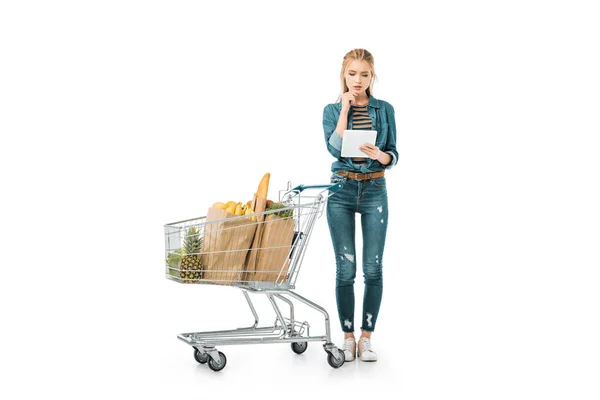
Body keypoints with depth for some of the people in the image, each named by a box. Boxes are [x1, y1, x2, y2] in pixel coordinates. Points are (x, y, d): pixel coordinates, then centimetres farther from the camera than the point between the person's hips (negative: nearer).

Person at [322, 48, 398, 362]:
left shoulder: (385, 109, 5)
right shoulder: (332, 110, 2)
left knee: (373, 267, 0)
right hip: (341, 191, -1)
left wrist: (381, 156, -18)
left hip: (375, 191, 1)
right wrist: (345, 109, -12)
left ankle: (366, 337, 11)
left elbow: (394, 155, 4)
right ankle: (348, 337, 13)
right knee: (345, 268, 1)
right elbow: (335, 149, -15)